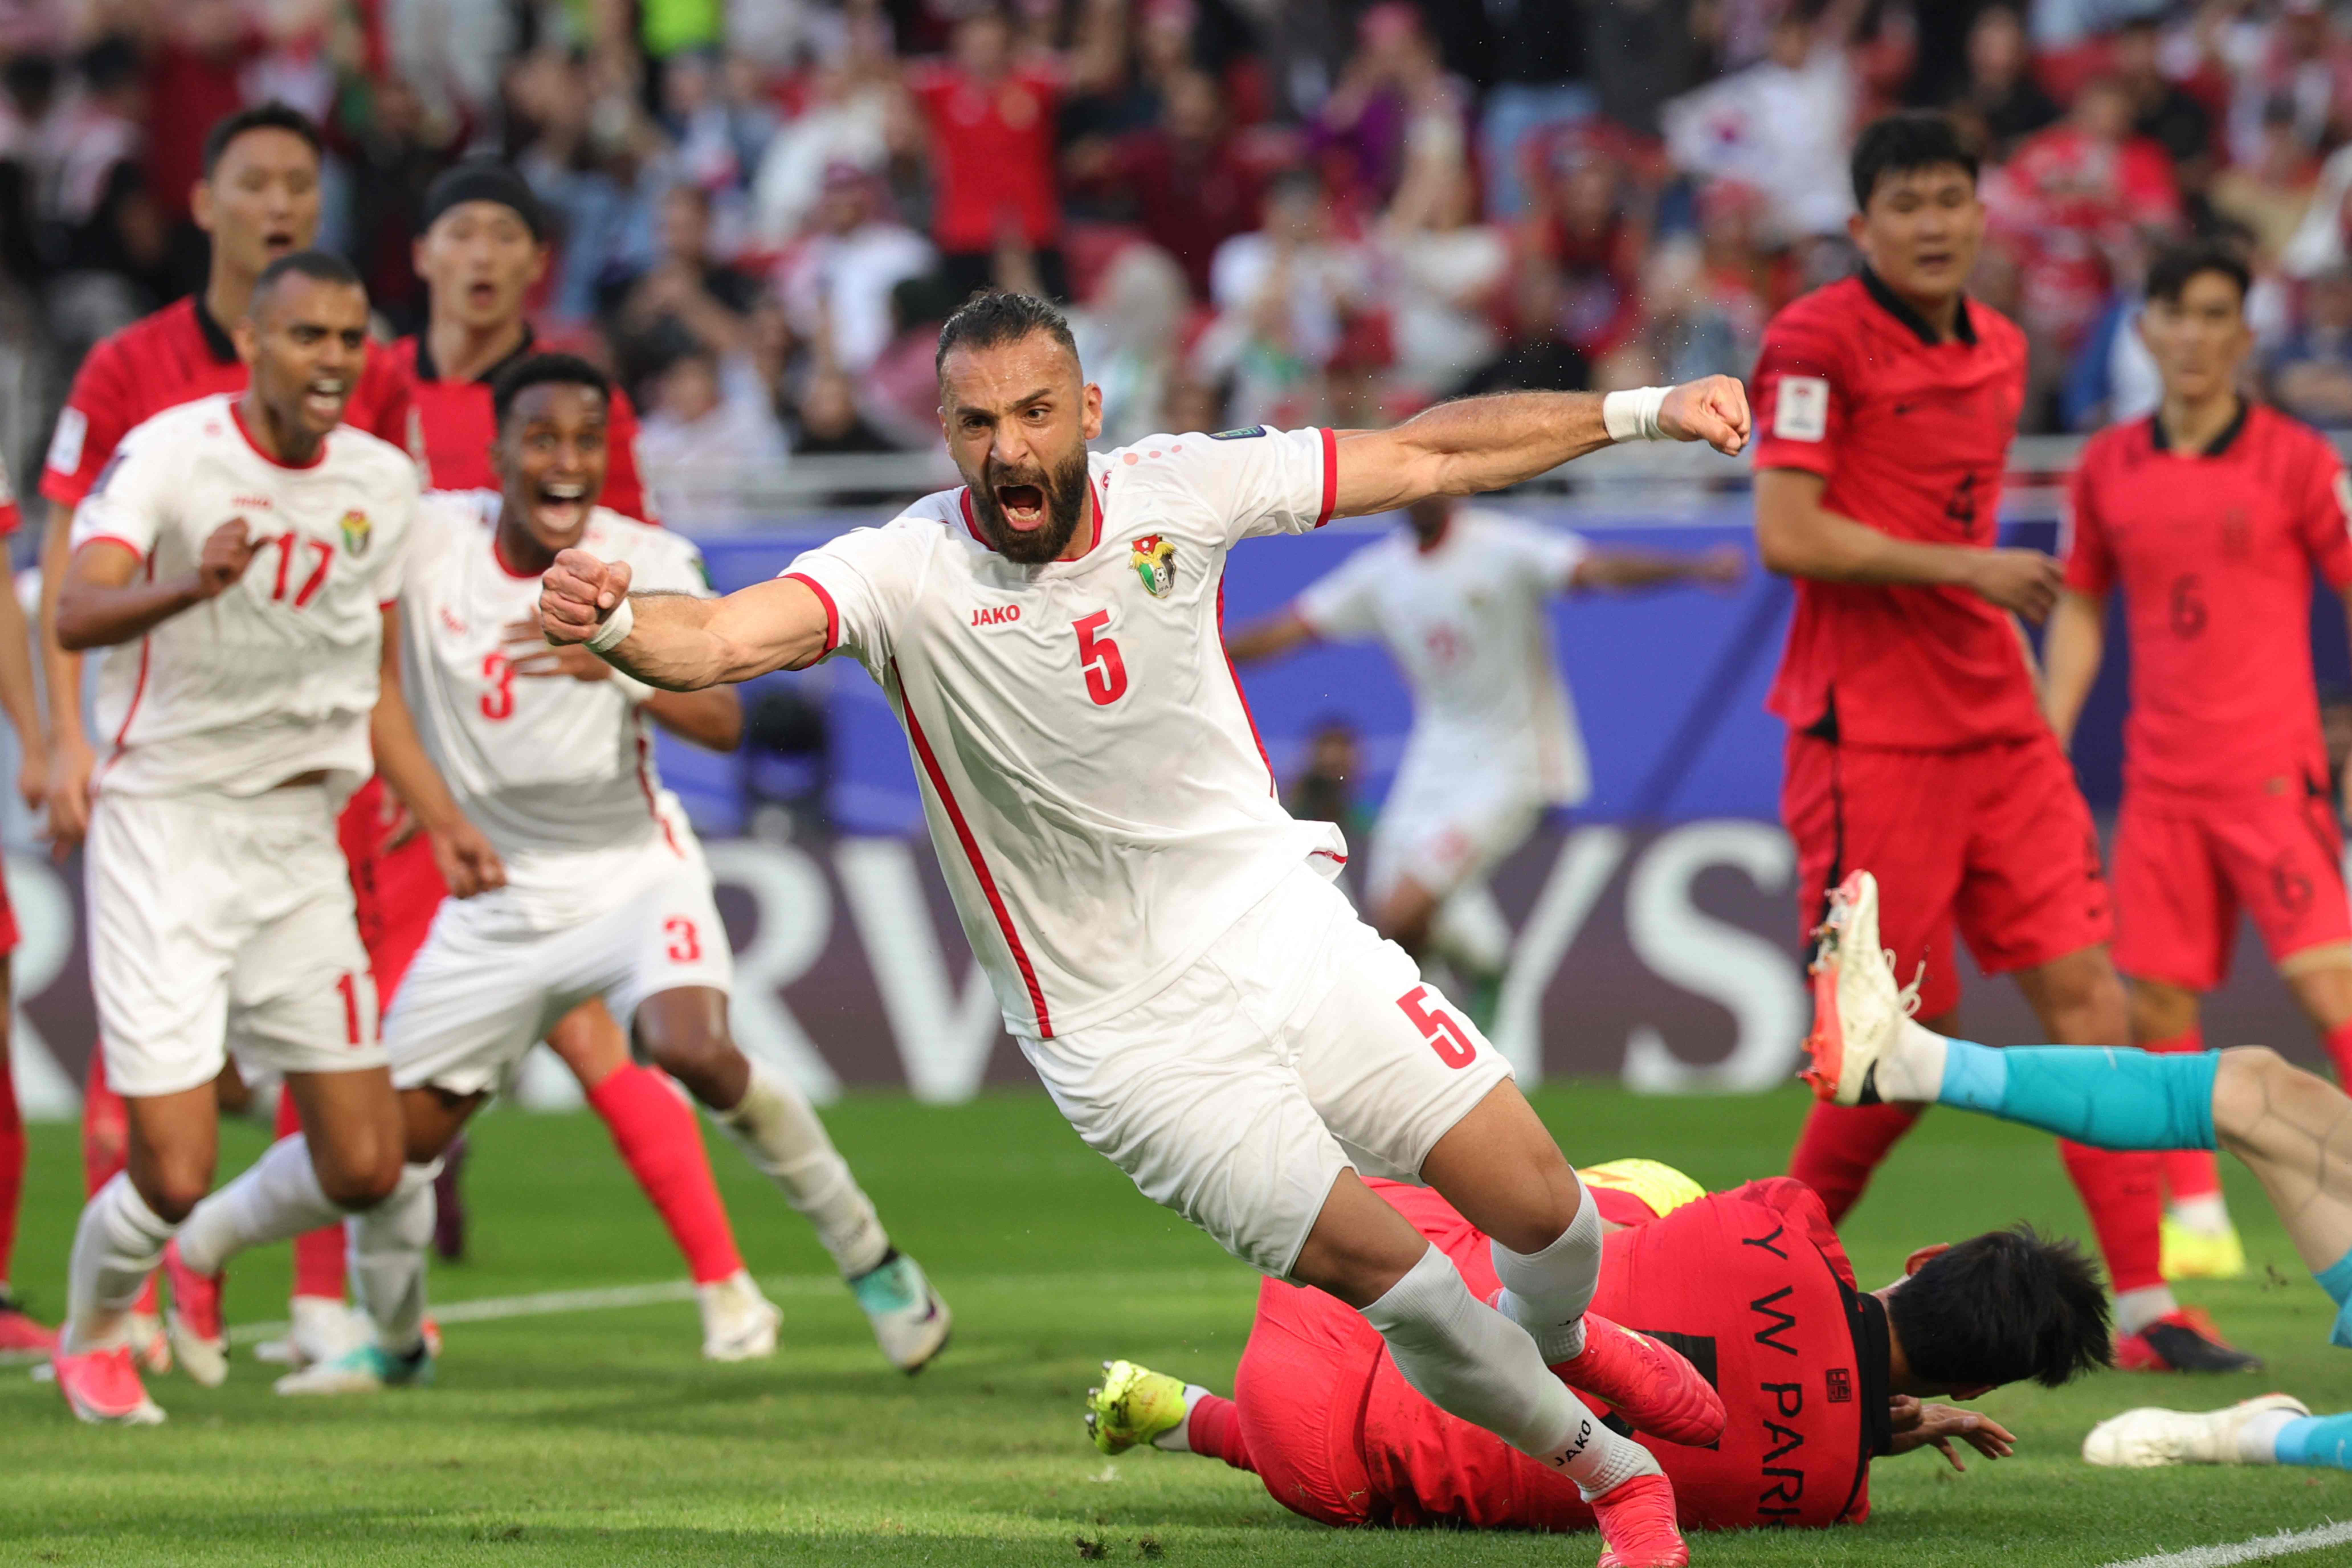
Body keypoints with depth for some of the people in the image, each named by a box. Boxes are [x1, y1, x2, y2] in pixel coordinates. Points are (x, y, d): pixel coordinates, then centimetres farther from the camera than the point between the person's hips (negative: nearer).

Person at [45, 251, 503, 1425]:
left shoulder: (380, 482, 5)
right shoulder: (169, 453, -13)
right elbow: (77, 614, -30)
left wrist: (442, 822, 11)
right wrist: (192, 586, -49)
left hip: (300, 840, 5)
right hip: (164, 829, -5)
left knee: (366, 1169, 1)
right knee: (174, 1177, -9)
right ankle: (93, 1333, 24)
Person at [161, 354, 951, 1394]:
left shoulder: (648, 564, -12)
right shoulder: (428, 538, -8)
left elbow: (723, 724, -24)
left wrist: (618, 663, -39)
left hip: (632, 871, -3)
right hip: (493, 901, 3)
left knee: (693, 1047, -31)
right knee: (392, 1142, 1)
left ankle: (871, 1259, -12)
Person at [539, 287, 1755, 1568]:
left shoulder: (1175, 491, -7)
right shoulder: (907, 572, -19)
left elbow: (1423, 455, 3)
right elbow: (720, 639, -36)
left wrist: (1640, 412, 4)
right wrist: (614, 622, -58)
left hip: (1285, 927, 4)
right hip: (1126, 1030, -4)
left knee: (1541, 1208, 1)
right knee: (1390, 1277, -11)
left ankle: (1562, 1341, 40)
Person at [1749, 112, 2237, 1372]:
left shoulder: (1998, 350, 14)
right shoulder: (1818, 340, -9)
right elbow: (1787, 535, -16)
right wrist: (1964, 567, -19)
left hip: (1997, 732, 7)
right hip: (1871, 736, -7)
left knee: (2088, 994, -2)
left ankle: (2141, 1304, -1)